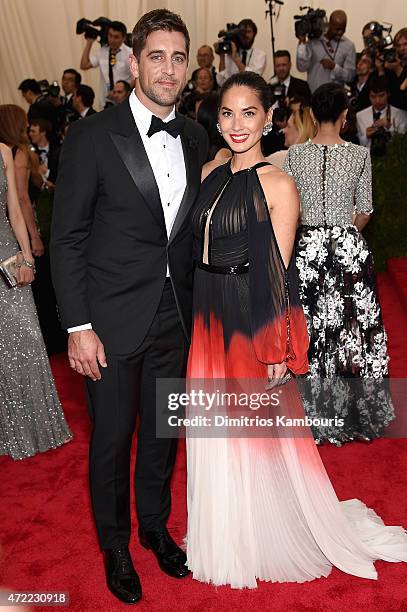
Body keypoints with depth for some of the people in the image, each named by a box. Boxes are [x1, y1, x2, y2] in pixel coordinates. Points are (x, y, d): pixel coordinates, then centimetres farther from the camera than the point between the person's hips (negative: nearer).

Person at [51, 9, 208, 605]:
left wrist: (197, 306, 8)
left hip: (175, 318, 5)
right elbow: (67, 238, -9)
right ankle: (116, 545, 36)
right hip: (114, 321, -4)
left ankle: (156, 527, 43)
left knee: (163, 431, 19)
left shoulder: (195, 138, 6)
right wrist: (78, 326, -13)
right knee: (112, 438, 11)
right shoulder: (92, 136, -9)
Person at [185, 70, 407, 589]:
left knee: (261, 428, 9)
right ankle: (229, 538, 41)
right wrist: (200, 322, 8)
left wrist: (278, 348, -12)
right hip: (209, 318, 6)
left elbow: (280, 273, -12)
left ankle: (273, 537, 36)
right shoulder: (209, 173, 7)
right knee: (217, 430, 17)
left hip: (255, 321, -6)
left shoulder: (277, 185, -10)